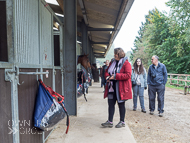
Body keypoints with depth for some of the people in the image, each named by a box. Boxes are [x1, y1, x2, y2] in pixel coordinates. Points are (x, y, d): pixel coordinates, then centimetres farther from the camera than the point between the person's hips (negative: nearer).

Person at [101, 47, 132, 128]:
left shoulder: (126, 63, -9)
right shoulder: (112, 62, 12)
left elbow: (128, 75, -19)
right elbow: (107, 71, 19)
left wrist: (115, 76, -21)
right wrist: (107, 76, -4)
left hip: (121, 88, -6)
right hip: (112, 87, 6)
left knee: (121, 104, 6)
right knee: (111, 104, 6)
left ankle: (122, 122, 22)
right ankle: (110, 121, 15)